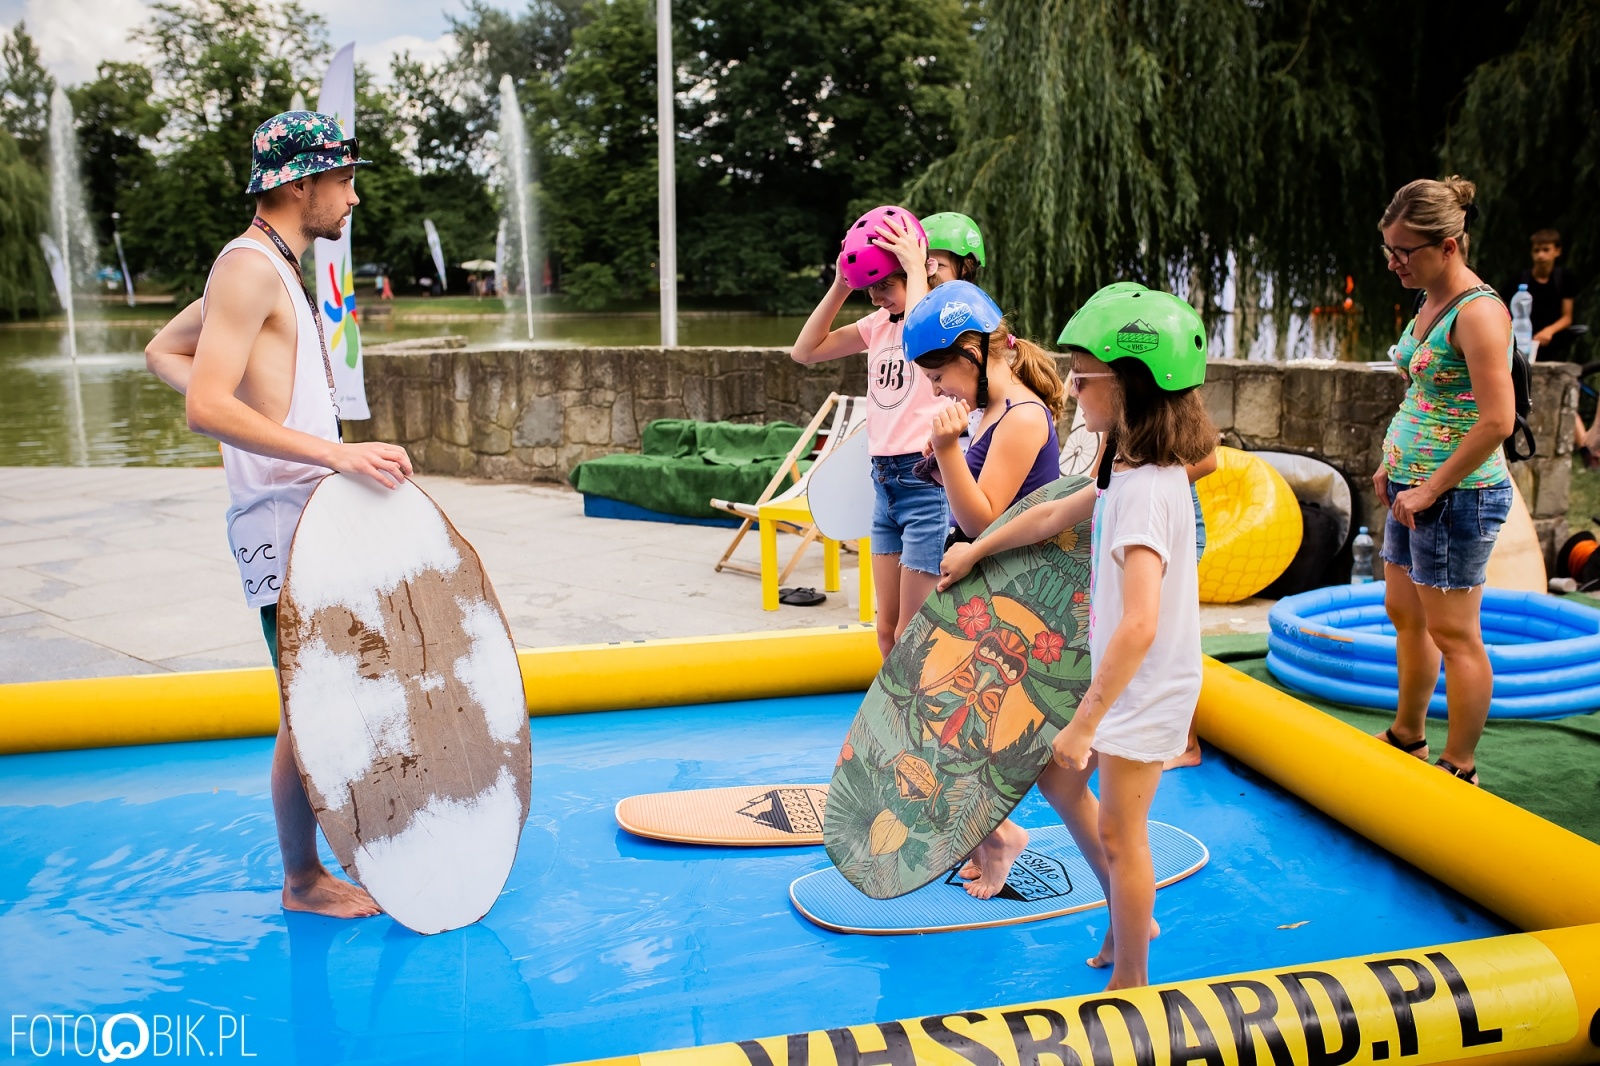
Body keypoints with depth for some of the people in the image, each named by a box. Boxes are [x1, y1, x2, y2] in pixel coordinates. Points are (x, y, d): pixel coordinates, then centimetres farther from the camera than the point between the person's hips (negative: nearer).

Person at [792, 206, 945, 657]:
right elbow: (806, 350, 11)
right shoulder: (879, 323, 12)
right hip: (885, 484, 8)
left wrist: (915, 266, -19)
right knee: (888, 631, 14)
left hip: (930, 485, -7)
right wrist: (841, 285, 3)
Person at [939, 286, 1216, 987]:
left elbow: (1140, 625, -36)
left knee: (1119, 832, 6)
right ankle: (1128, 916, 40)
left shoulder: (1146, 489, -29)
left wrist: (1085, 722, -30)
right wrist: (975, 551, 27)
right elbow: (1054, 516, 18)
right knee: (1058, 781, 23)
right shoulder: (1134, 470, 2)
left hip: (1145, 688, -10)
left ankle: (1131, 980, 27)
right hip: (1121, 674, 10)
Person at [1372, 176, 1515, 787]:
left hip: (1458, 495, -9)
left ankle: (1460, 770, 14)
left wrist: (1431, 489, -19)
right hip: (1415, 487, 9)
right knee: (1405, 614, 18)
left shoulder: (1478, 312, -18)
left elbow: (1497, 421, -24)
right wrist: (1394, 466, 11)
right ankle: (1407, 738, 34)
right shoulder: (1431, 302, 10)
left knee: (1452, 632, 0)